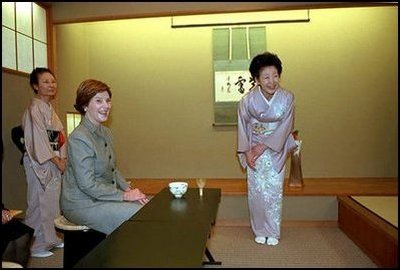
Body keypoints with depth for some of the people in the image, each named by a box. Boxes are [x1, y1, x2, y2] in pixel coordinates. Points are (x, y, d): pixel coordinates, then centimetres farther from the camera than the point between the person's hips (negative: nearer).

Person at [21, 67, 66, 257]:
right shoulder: (34, 109, -12)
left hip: (55, 162, 8)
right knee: (40, 203, 0)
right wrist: (57, 161, -14)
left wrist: (63, 159, 5)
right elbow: (39, 140, -17)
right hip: (39, 163, -8)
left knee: (53, 202, 15)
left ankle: (51, 238, 28)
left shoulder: (50, 108, 14)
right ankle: (35, 246, 13)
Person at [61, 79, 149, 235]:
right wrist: (124, 195, -18)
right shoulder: (78, 138, -20)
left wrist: (129, 190, -1)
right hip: (83, 205, -8)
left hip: (105, 196, 9)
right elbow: (87, 185, -23)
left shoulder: (105, 133, 9)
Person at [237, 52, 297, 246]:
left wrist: (263, 146, -16)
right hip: (254, 152, 0)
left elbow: (284, 128, -13)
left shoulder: (287, 98, -13)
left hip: (276, 152, 0)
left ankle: (273, 232, 23)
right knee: (256, 192, 6)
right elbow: (243, 127, -5)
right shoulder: (247, 100, -13)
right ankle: (260, 231, 24)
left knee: (274, 192, 5)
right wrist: (247, 152, -12)